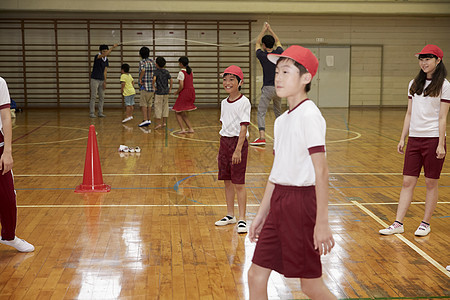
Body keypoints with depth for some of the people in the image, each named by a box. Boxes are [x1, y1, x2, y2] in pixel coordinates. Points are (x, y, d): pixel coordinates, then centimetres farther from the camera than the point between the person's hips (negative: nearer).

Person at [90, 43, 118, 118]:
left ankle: (100, 113, 11)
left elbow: (105, 71, 9)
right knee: (93, 97, -5)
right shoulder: (97, 56, -11)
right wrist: (113, 47, -35)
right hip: (95, 79, -6)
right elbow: (105, 55, -33)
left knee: (102, 97, 5)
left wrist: (105, 82, 5)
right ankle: (92, 113, 0)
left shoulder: (106, 60, 7)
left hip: (101, 80, 6)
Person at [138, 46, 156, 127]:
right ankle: (149, 119, 18)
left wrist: (140, 79, -15)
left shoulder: (142, 62, -9)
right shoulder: (152, 61, 11)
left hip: (145, 85, -7)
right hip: (152, 86, 7)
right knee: (149, 104, 14)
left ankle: (145, 120, -11)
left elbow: (143, 70, -28)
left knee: (143, 104, -3)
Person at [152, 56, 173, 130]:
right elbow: (171, 80, 3)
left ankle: (159, 123, -1)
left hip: (159, 92, -5)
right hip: (166, 92, 5)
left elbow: (154, 79, -26)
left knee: (158, 107, 0)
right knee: (165, 106, 11)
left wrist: (153, 85, -11)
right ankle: (164, 123, 13)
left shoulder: (156, 71, -9)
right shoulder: (166, 71, 5)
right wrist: (170, 89, 10)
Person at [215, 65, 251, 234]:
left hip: (238, 142, -7)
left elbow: (243, 127, -16)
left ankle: (242, 220, 1)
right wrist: (222, 149, 15)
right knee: (227, 181, 13)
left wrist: (238, 150, -22)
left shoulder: (244, 102, -11)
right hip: (224, 142, 7)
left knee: (239, 184, -5)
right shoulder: (224, 103, 10)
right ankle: (230, 215, 25)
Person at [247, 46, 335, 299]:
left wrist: (322, 222, -20)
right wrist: (262, 214, 21)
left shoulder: (309, 115, -14)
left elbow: (321, 171, -18)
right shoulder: (282, 120, 13)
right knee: (256, 275, 9)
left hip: (301, 201, -8)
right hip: (279, 202, 8)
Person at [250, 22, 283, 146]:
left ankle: (262, 137, -23)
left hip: (268, 88, -5)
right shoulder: (279, 53, 1)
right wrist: (270, 29, 30)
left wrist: (264, 29, 25)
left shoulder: (262, 55, -6)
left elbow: (257, 42, 14)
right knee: (278, 112, 21)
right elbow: (278, 41, 23)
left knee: (261, 113, -8)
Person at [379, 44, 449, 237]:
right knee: (408, 182, 4)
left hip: (433, 139, -5)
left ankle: (426, 223, 16)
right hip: (414, 138, 5)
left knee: (431, 183, 4)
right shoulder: (414, 84, 11)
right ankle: (398, 224, 6)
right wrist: (402, 138, 10)